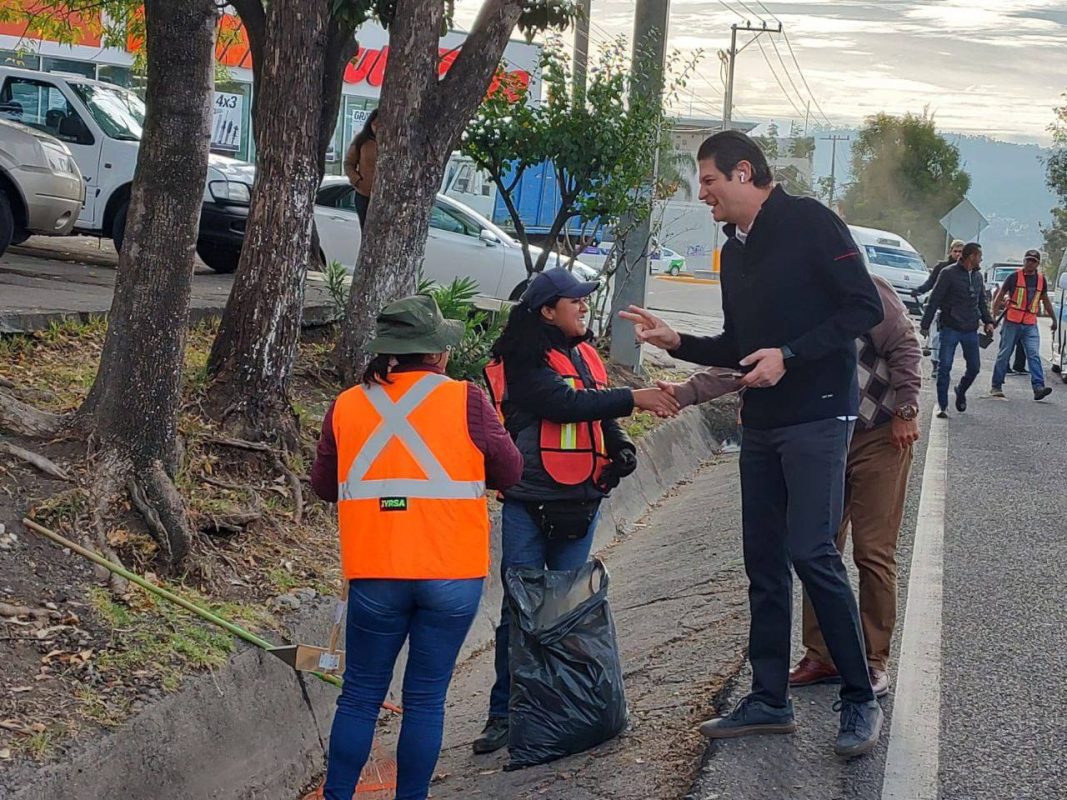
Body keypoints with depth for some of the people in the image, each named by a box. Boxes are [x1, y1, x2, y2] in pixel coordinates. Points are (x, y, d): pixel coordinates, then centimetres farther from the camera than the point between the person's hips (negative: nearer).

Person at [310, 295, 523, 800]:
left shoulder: (347, 406, 2)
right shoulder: (465, 402, -6)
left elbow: (324, 485, 10)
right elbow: (509, 472, 0)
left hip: (374, 576, 2)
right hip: (452, 574, -1)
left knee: (360, 696, 12)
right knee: (426, 698, 8)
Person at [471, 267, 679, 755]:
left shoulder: (586, 356, 15)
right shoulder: (524, 361, -9)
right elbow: (563, 403, -21)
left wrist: (622, 450, 2)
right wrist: (633, 399, -20)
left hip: (580, 501, 6)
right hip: (529, 502, -6)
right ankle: (504, 713, 2)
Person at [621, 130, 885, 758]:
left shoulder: (809, 222, -9)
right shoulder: (736, 250, 16)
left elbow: (865, 308, -14)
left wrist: (788, 356, -20)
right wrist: (677, 342, 7)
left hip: (817, 414, -8)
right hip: (761, 423, 8)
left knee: (811, 552, -14)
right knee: (764, 560, 9)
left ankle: (861, 700, -4)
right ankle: (770, 700, 17)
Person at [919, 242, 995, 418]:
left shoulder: (977, 277, 14)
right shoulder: (949, 273, -6)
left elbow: (982, 302, 24)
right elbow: (934, 300, -7)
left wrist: (988, 321, 11)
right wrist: (925, 324, -10)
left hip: (971, 331, 5)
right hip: (950, 329, -5)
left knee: (974, 367, 6)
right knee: (945, 367, -5)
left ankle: (961, 391, 35)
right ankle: (942, 406, 2)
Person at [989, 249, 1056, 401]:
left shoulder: (1041, 280, 11)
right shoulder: (1014, 277, -2)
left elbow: (1045, 300, 26)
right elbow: (999, 296, 1)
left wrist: (1053, 318, 27)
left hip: (1030, 325, 3)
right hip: (1012, 322, -3)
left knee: (1034, 355, -9)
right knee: (1004, 355, 3)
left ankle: (1038, 387, -17)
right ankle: (996, 387, 12)